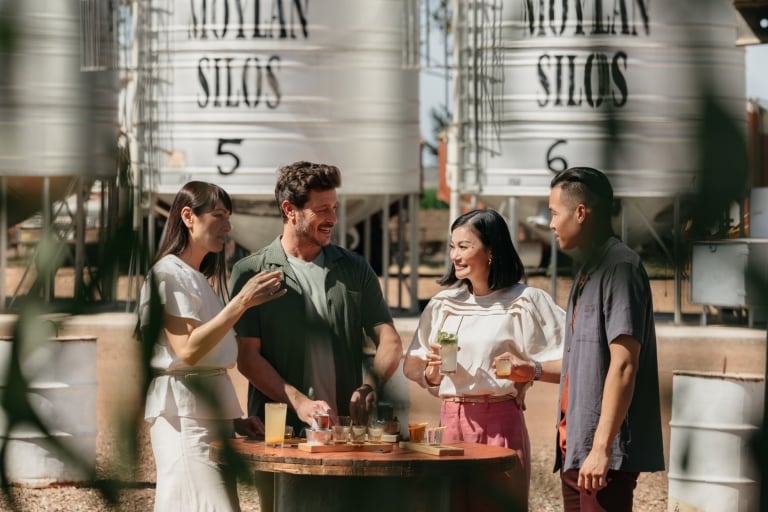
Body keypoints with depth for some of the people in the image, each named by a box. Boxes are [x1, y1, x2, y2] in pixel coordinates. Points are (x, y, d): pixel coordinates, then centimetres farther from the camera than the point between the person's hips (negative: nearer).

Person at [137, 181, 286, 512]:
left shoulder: (200, 279, 22)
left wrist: (232, 419, 11)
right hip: (185, 414, -9)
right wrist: (242, 302, -21)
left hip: (210, 414, 9)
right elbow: (187, 350, -19)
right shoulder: (169, 273, -7)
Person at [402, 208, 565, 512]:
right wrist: (431, 370, -7)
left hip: (500, 421, -4)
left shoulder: (523, 302, -5)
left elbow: (567, 361, -8)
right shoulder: (444, 303, 10)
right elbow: (411, 366, 11)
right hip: (451, 420, 4)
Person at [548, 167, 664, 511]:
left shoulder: (619, 268, -12)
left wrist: (601, 448, -23)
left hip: (604, 452, -9)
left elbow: (623, 366, -20)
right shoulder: (589, 270, 17)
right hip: (576, 446, 9)